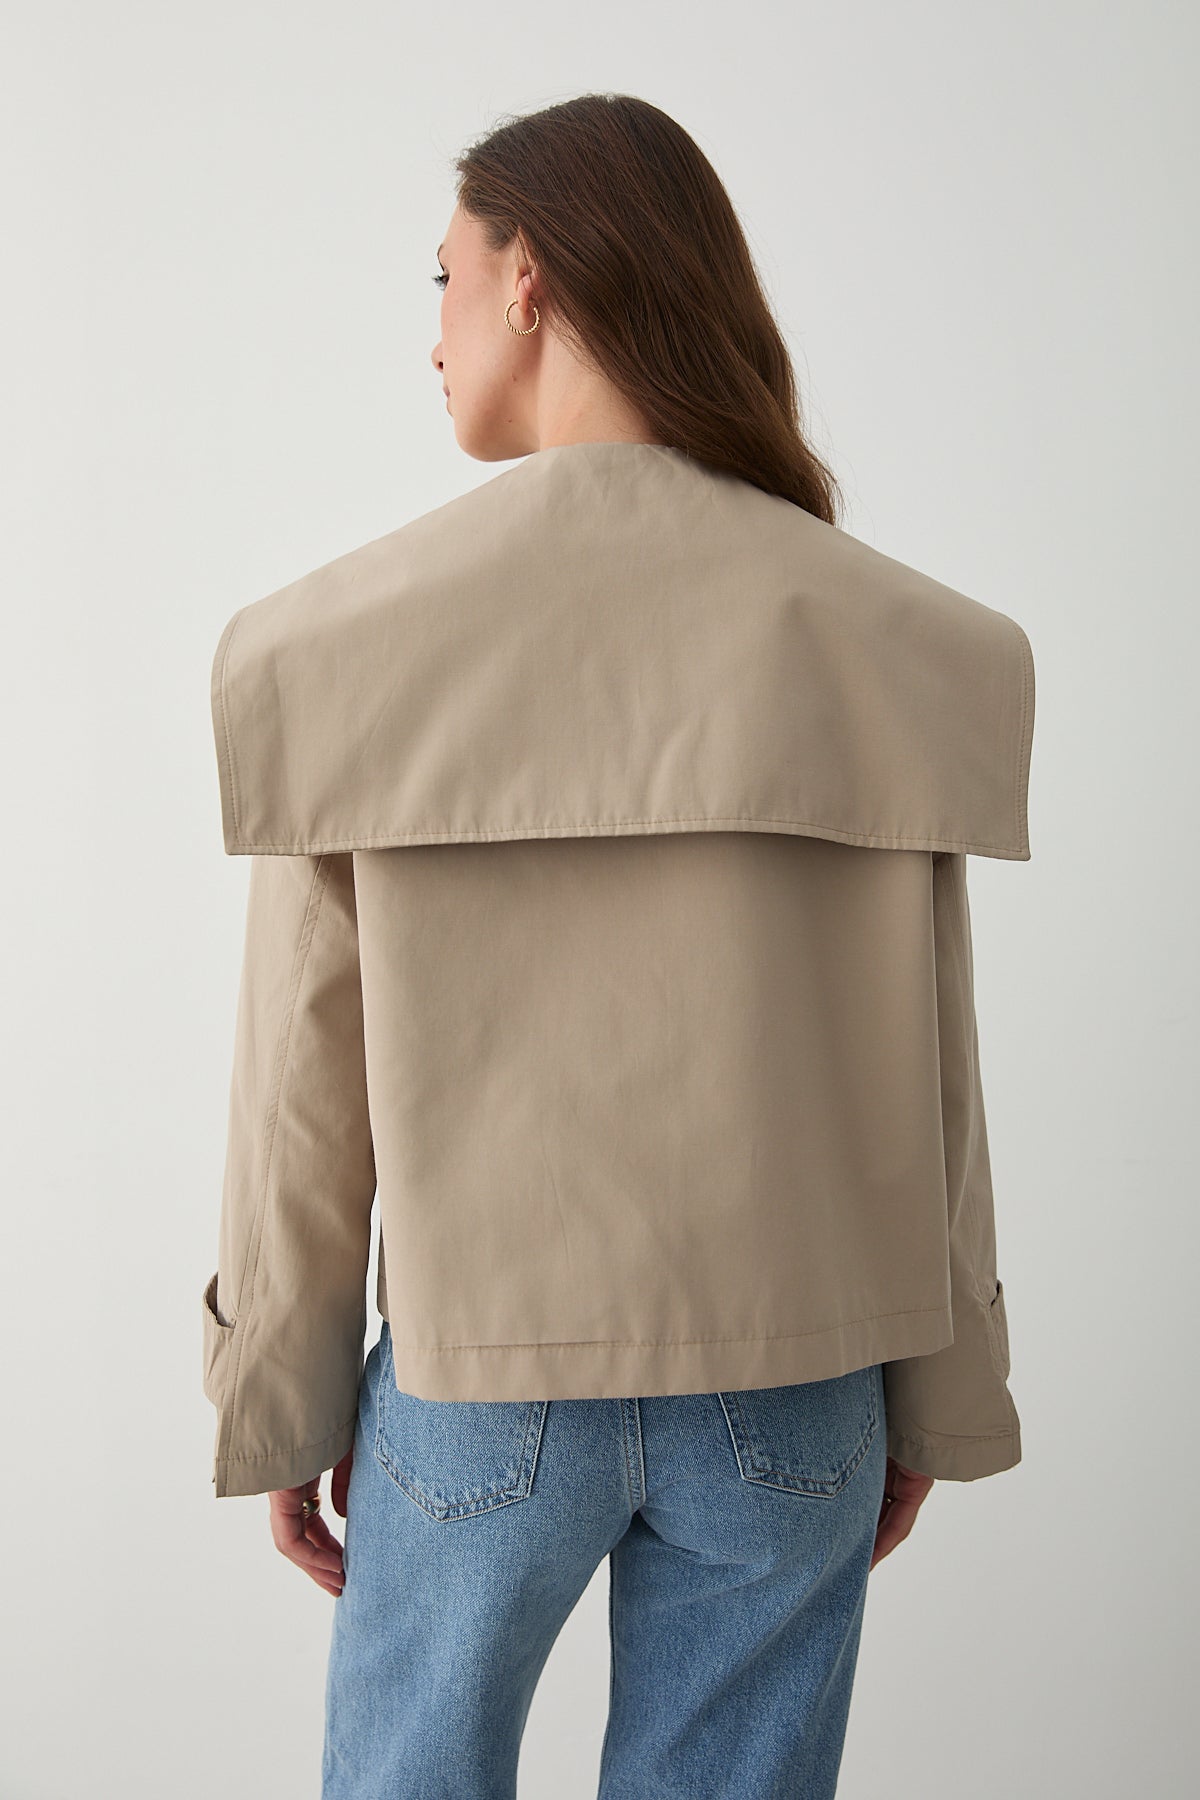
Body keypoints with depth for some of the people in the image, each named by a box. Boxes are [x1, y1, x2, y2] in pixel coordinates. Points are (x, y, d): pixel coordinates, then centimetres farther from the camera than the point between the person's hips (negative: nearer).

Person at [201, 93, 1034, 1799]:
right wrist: (938, 1399, 10)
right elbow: (920, 1063, -3)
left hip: (480, 1371, -1)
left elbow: (307, 1076, -6)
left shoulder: (350, 639, -11)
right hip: (788, 1384, 2)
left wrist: (278, 1400, 7)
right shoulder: (881, 636, -7)